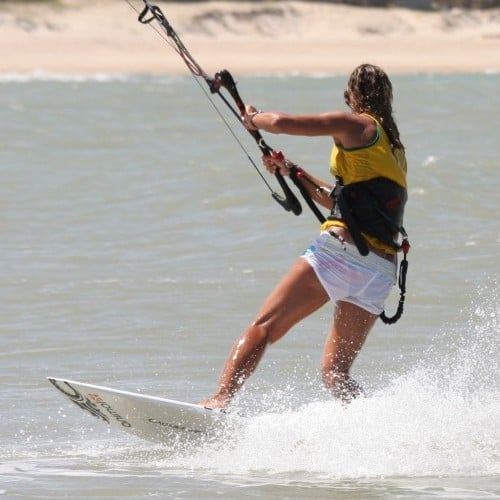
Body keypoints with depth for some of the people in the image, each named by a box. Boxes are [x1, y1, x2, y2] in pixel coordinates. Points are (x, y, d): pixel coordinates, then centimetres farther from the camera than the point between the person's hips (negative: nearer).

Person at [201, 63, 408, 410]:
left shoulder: (358, 125, 2)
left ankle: (221, 400, -22)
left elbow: (281, 122, -6)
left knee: (262, 328, -6)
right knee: (336, 374, 9)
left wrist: (253, 118, 15)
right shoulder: (394, 146, 26)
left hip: (342, 249, -7)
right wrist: (294, 172, 36)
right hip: (382, 270, 7)